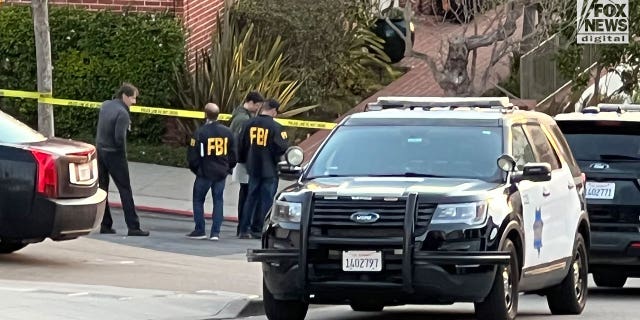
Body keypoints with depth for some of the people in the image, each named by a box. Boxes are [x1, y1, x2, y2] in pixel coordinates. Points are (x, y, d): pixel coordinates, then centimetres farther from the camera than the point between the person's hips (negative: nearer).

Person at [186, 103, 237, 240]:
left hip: (205, 172, -4)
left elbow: (192, 155, -9)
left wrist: (195, 168, 8)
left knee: (198, 199, 10)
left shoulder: (200, 132, -13)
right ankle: (215, 232, 5)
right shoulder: (227, 132, 0)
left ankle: (200, 230, 8)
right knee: (218, 201, 9)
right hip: (221, 173, 4)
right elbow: (233, 153, 8)